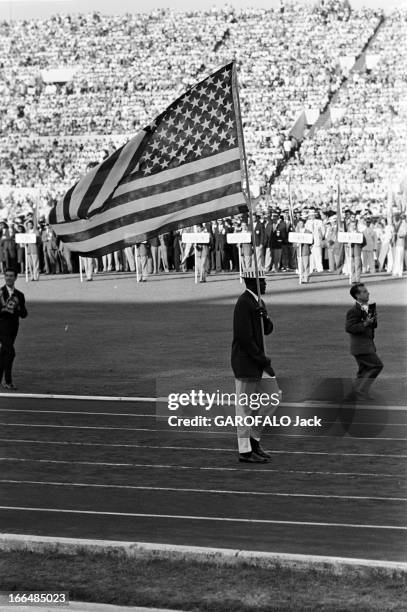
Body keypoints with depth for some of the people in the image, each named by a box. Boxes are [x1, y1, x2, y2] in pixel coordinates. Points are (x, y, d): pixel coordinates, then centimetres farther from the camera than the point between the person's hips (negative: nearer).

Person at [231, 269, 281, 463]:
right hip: (246, 362, -9)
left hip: (258, 360, 9)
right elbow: (244, 337, -20)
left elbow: (267, 330, 14)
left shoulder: (258, 302, 14)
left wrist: (265, 316, -8)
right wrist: (263, 360, -17)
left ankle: (254, 439, 19)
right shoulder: (244, 303, -16)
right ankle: (245, 451, 5)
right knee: (244, 407, -1)